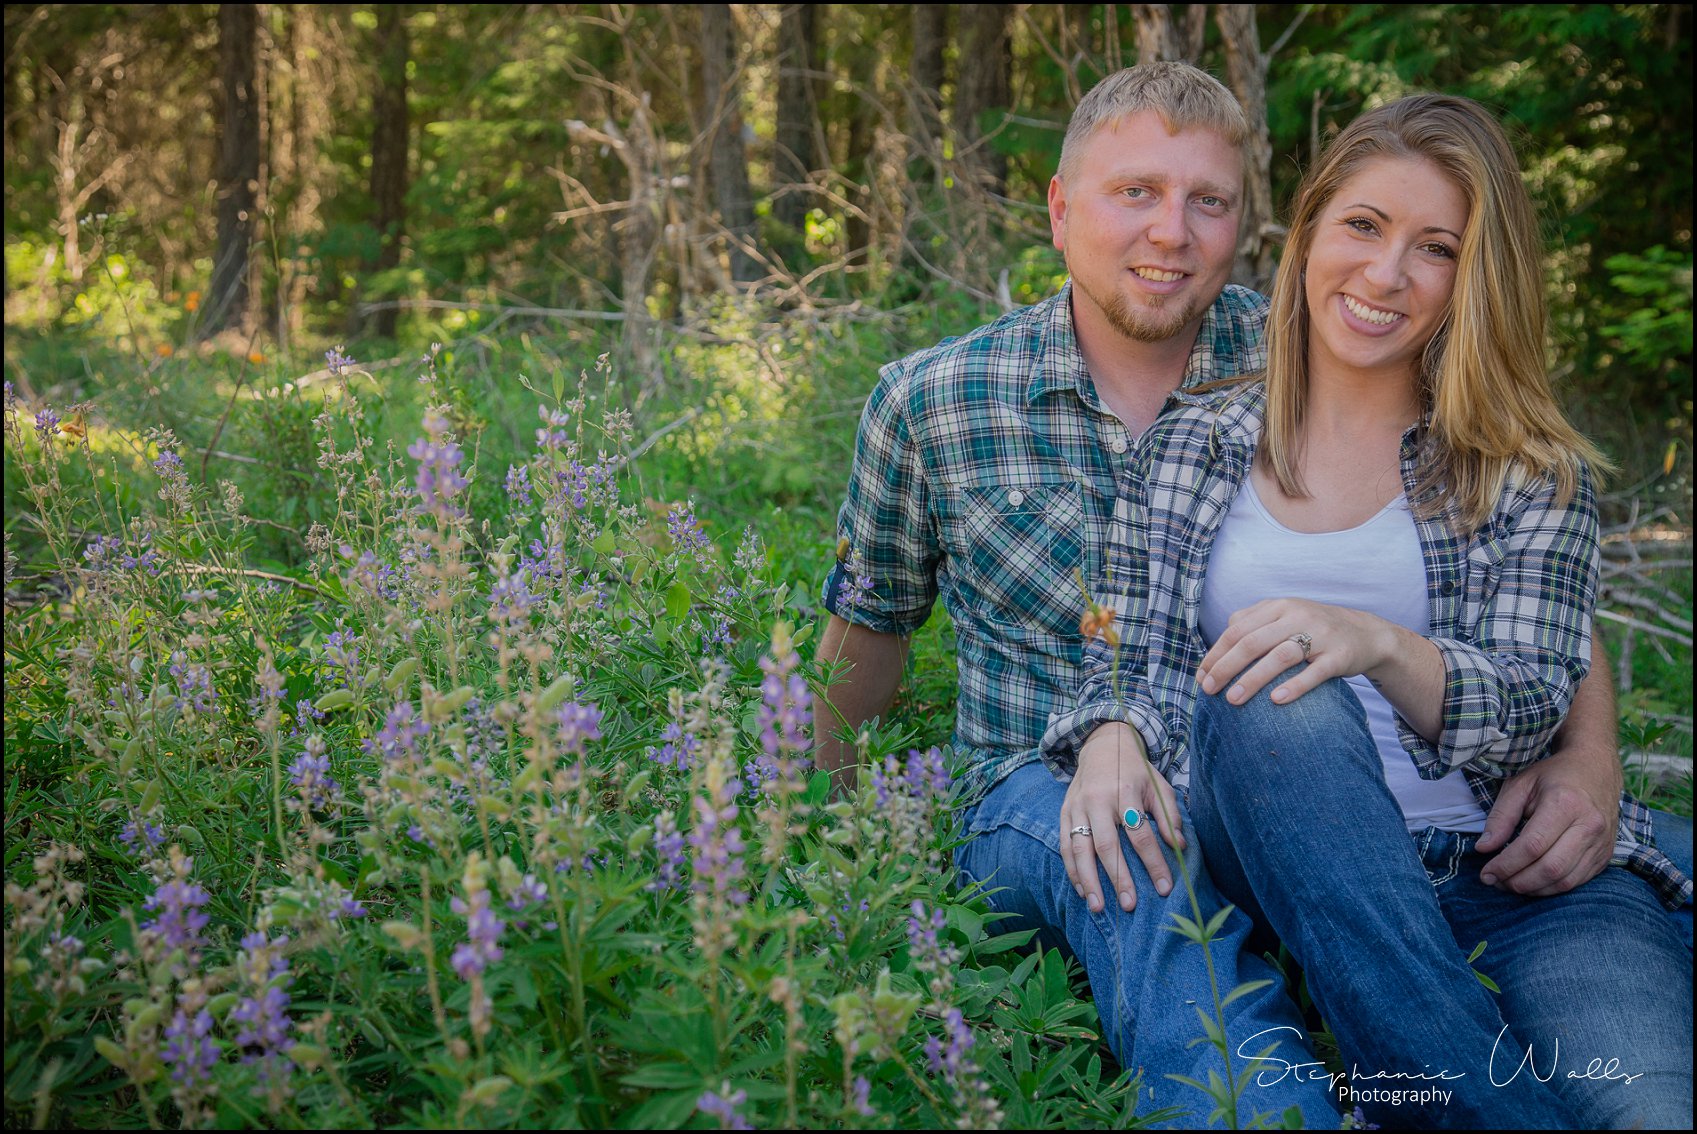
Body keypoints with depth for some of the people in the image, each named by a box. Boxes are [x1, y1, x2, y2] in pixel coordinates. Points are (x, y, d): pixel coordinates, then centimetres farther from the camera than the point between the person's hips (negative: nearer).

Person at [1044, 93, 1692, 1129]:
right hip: (1277, 856, 3)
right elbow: (1127, 662, 8)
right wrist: (1112, 742, -18)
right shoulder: (1192, 446, 13)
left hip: (1517, 877, -2)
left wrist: (1378, 644, -25)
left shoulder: (1532, 472, 10)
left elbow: (1532, 712, -3)